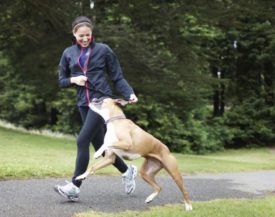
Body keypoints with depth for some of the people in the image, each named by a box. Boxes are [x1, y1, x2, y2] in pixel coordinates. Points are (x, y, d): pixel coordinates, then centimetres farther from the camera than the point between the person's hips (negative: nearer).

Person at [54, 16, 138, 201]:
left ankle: (75, 187, -13)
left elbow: (117, 77, 2)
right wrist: (73, 80, -5)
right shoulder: (68, 54, 10)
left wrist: (130, 94, -12)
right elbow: (61, 81, 16)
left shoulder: (103, 50, 0)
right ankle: (127, 171, 31)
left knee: (83, 140, -16)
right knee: (99, 145, 9)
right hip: (84, 104, 5)